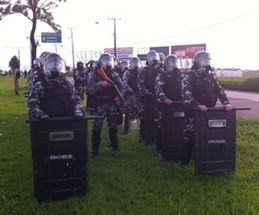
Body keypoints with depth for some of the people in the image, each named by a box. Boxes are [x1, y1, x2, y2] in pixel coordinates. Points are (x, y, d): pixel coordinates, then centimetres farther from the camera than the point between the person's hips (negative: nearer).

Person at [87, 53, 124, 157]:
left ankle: (115, 145, 29)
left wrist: (119, 95, -9)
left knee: (113, 126, 13)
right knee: (97, 128, -5)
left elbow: (121, 86, 9)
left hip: (112, 104, 3)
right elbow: (90, 88, -15)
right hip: (100, 104, -3)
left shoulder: (114, 73, 8)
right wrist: (100, 84, -30)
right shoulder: (93, 74, -3)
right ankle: (94, 150, 3)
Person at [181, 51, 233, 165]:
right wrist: (198, 105, -33)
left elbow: (219, 90, 8)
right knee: (190, 135, -2)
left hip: (209, 111, 6)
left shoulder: (211, 76, 10)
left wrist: (226, 103, -9)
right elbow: (186, 94, -20)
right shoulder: (189, 76, -8)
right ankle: (185, 160, 11)